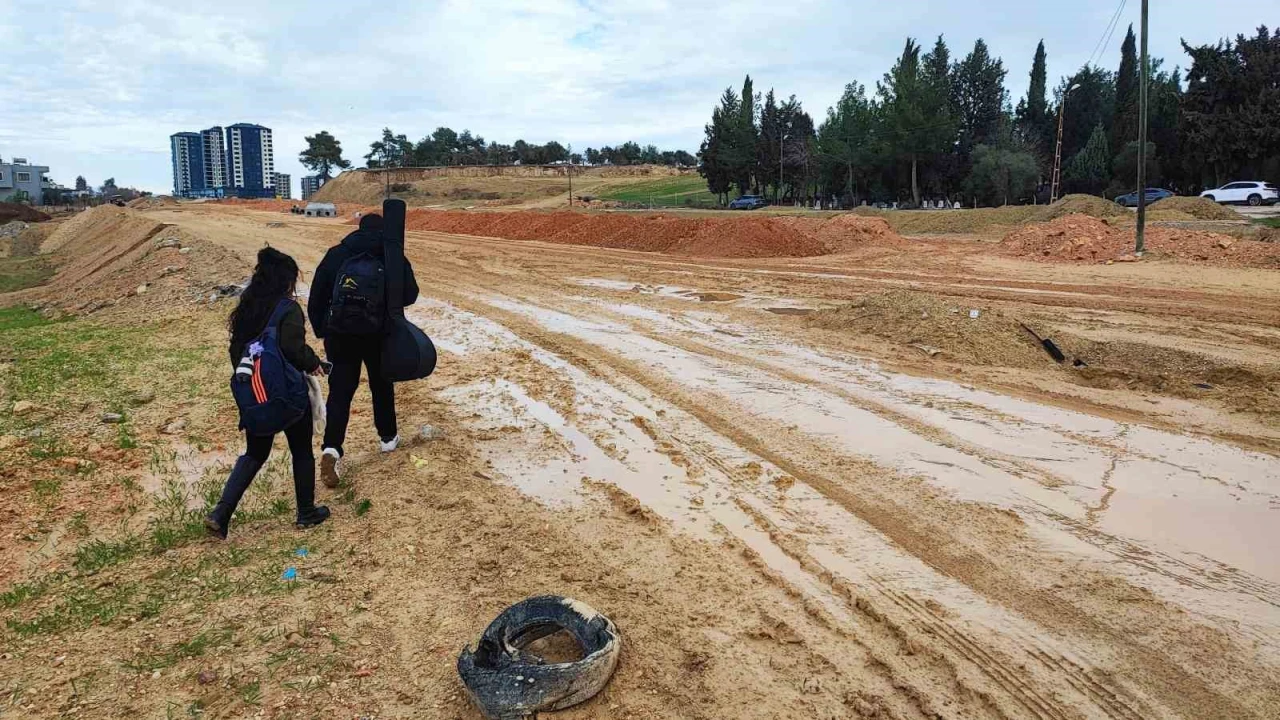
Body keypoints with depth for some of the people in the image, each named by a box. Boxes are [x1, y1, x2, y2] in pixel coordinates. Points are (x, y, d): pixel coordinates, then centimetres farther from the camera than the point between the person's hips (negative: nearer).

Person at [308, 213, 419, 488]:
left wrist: (321, 330, 12)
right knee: (381, 384, 19)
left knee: (340, 391, 2)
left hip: (339, 333, 1)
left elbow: (317, 296, 3)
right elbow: (409, 295, -4)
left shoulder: (336, 253, 4)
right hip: (377, 333, -1)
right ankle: (387, 437, 32)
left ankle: (331, 449, -13)